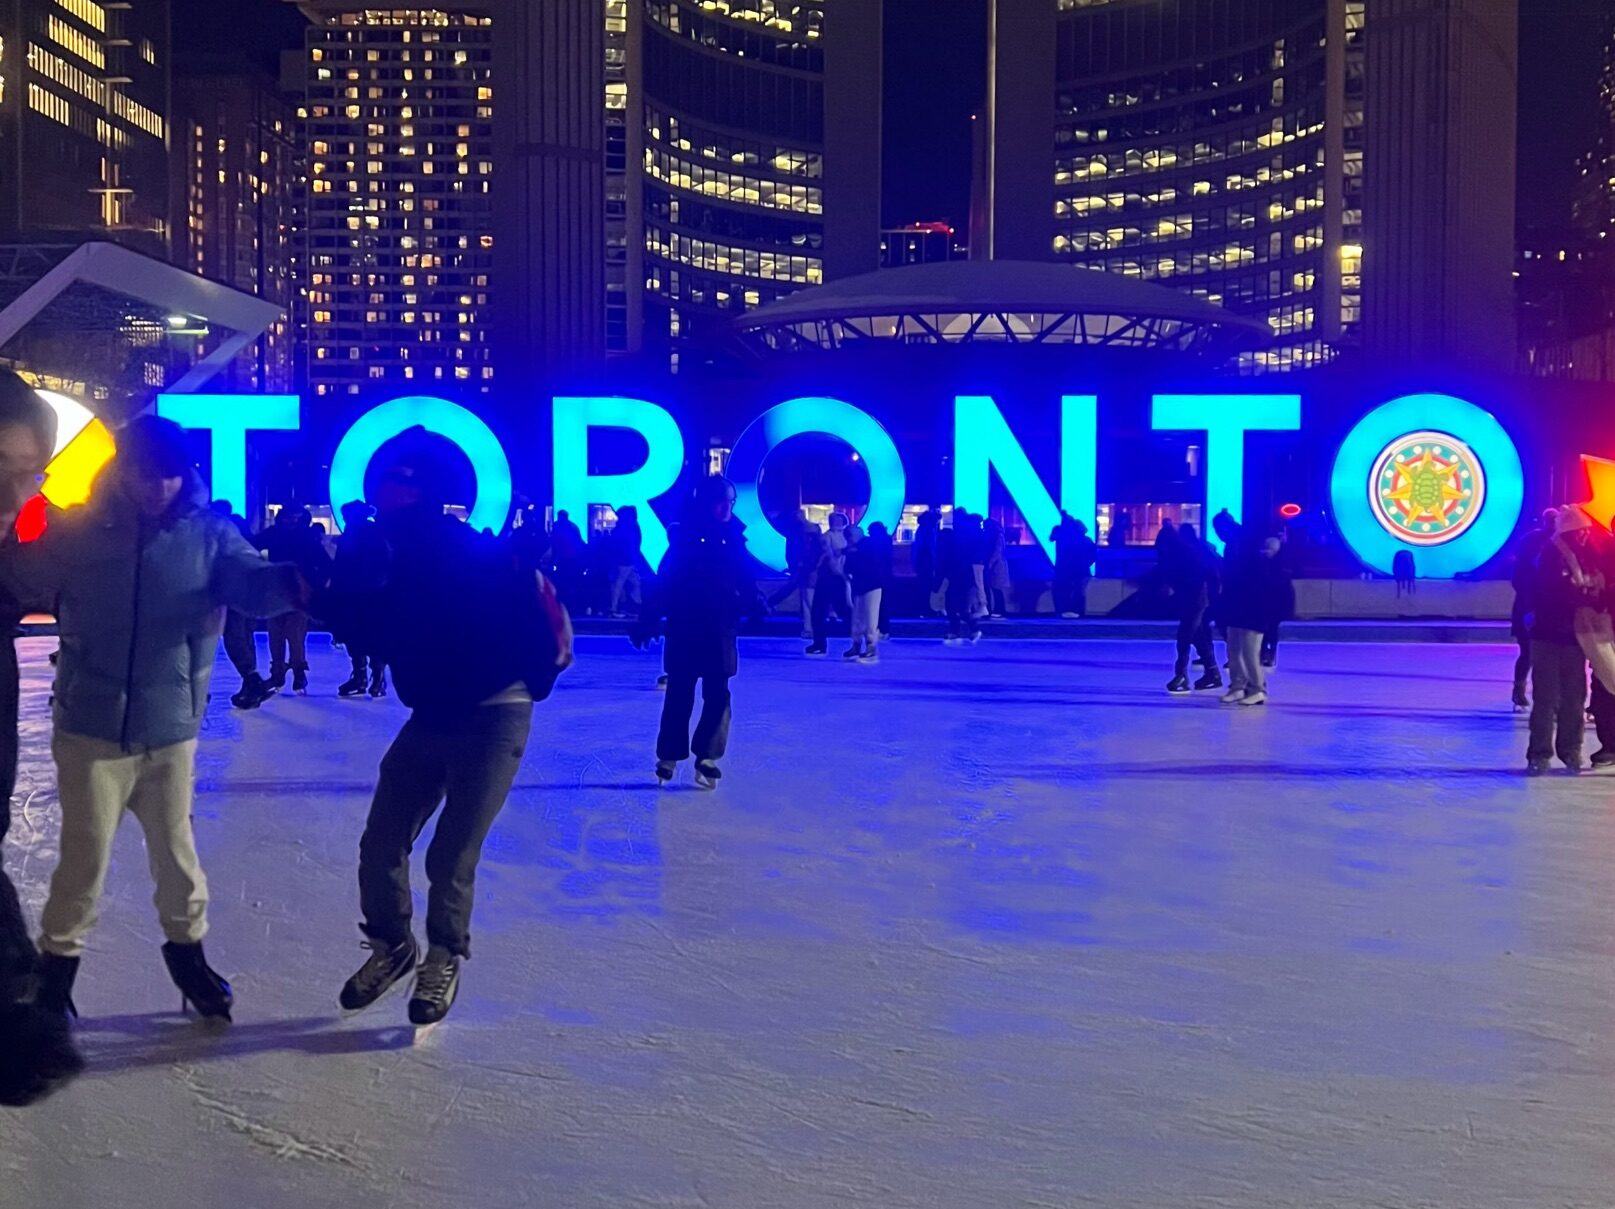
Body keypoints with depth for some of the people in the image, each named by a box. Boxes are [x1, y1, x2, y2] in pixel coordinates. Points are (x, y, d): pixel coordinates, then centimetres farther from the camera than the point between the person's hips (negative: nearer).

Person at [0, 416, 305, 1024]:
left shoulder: (210, 533, -4)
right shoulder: (76, 531, -4)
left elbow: (250, 583, -17)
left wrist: (293, 581, -39)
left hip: (171, 730, 1)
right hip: (92, 730, -1)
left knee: (176, 851, 15)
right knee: (84, 856, 8)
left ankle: (186, 949, 36)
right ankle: (57, 961, 28)